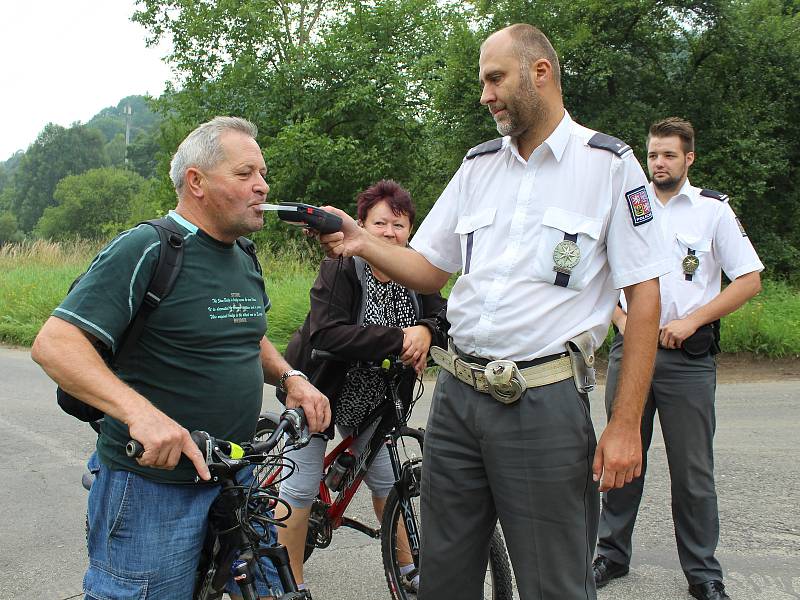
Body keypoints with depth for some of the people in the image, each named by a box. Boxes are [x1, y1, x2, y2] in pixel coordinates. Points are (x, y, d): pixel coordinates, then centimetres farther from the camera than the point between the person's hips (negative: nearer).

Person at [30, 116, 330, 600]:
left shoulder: (245, 259, 11)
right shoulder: (145, 250, -15)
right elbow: (54, 343, -22)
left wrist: (289, 377, 4)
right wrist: (141, 412, -37)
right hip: (153, 482, -8)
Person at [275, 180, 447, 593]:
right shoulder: (340, 269, -21)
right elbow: (327, 333, -34)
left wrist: (426, 331, -33)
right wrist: (399, 339, -36)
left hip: (369, 398, 5)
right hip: (318, 388, -5)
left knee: (386, 481, 14)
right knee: (301, 487, -2)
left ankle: (407, 567, 32)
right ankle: (292, 583, 15)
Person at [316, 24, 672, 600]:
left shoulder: (610, 163, -4)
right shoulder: (478, 165, 12)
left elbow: (643, 295, -6)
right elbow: (428, 270, 15)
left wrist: (626, 425, -11)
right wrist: (363, 244, -6)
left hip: (545, 401, -5)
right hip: (457, 395, 5)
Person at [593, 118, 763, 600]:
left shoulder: (713, 209, 1)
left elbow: (750, 280, 0)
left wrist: (692, 320, -9)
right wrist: (622, 319, 1)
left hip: (688, 356, -3)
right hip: (630, 348, 3)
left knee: (693, 469, 2)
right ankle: (612, 554, 22)